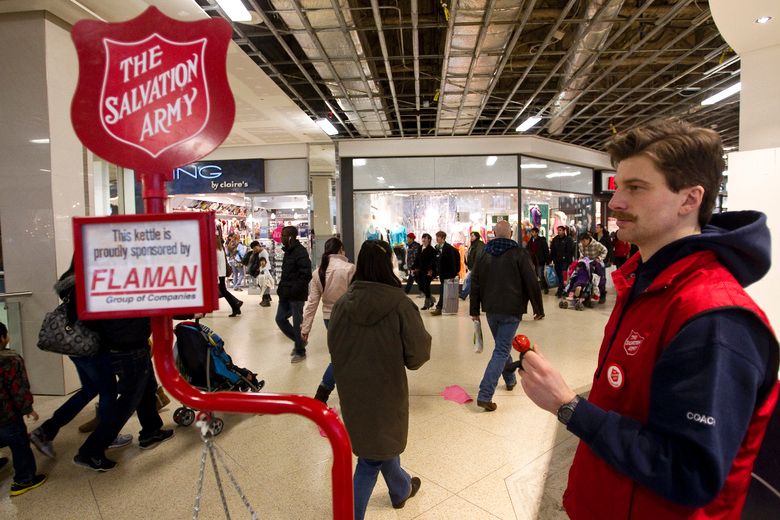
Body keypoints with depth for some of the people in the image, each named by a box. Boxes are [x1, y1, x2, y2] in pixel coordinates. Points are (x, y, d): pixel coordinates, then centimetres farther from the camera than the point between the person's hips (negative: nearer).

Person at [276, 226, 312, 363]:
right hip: (286, 294, 9)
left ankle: (300, 352, 19)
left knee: (297, 323, 2)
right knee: (280, 319, 12)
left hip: (296, 295, -9)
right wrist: (281, 288, 10)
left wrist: (294, 290, -22)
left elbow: (306, 275, -22)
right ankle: (299, 341, 30)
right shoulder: (288, 251, 13)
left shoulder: (300, 252, -16)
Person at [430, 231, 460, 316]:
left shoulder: (448, 248, -14)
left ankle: (439, 308, -5)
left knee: (443, 291, -7)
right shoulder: (437, 248, 8)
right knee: (442, 291, 12)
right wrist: (436, 272, 8)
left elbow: (452, 262, -17)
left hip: (448, 274, -7)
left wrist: (452, 275, -19)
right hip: (442, 273, 7)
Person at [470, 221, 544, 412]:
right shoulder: (519, 253, -7)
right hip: (511, 310, -5)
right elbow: (532, 283, -8)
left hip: (491, 310, 5)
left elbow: (475, 283, 7)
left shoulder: (485, 254, 6)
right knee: (501, 351, -4)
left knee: (502, 345, 25)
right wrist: (538, 309, 2)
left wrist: (474, 309, 13)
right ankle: (485, 395, -11)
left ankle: (510, 380, 42)